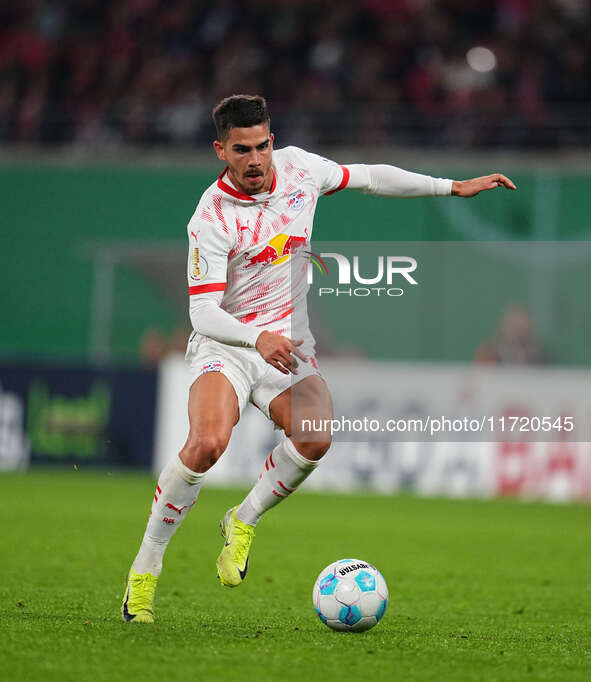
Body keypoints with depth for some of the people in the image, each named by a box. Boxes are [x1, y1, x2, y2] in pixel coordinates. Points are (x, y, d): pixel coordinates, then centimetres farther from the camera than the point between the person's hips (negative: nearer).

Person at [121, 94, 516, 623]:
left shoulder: (298, 167, -1)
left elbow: (370, 177, 16)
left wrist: (453, 187, 16)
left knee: (314, 439, -25)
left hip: (287, 345, 4)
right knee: (207, 443, -30)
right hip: (224, 345, -4)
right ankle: (145, 568, -14)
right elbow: (203, 313, -20)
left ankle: (244, 521, 2)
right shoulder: (211, 218, -17)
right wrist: (258, 338, -38)